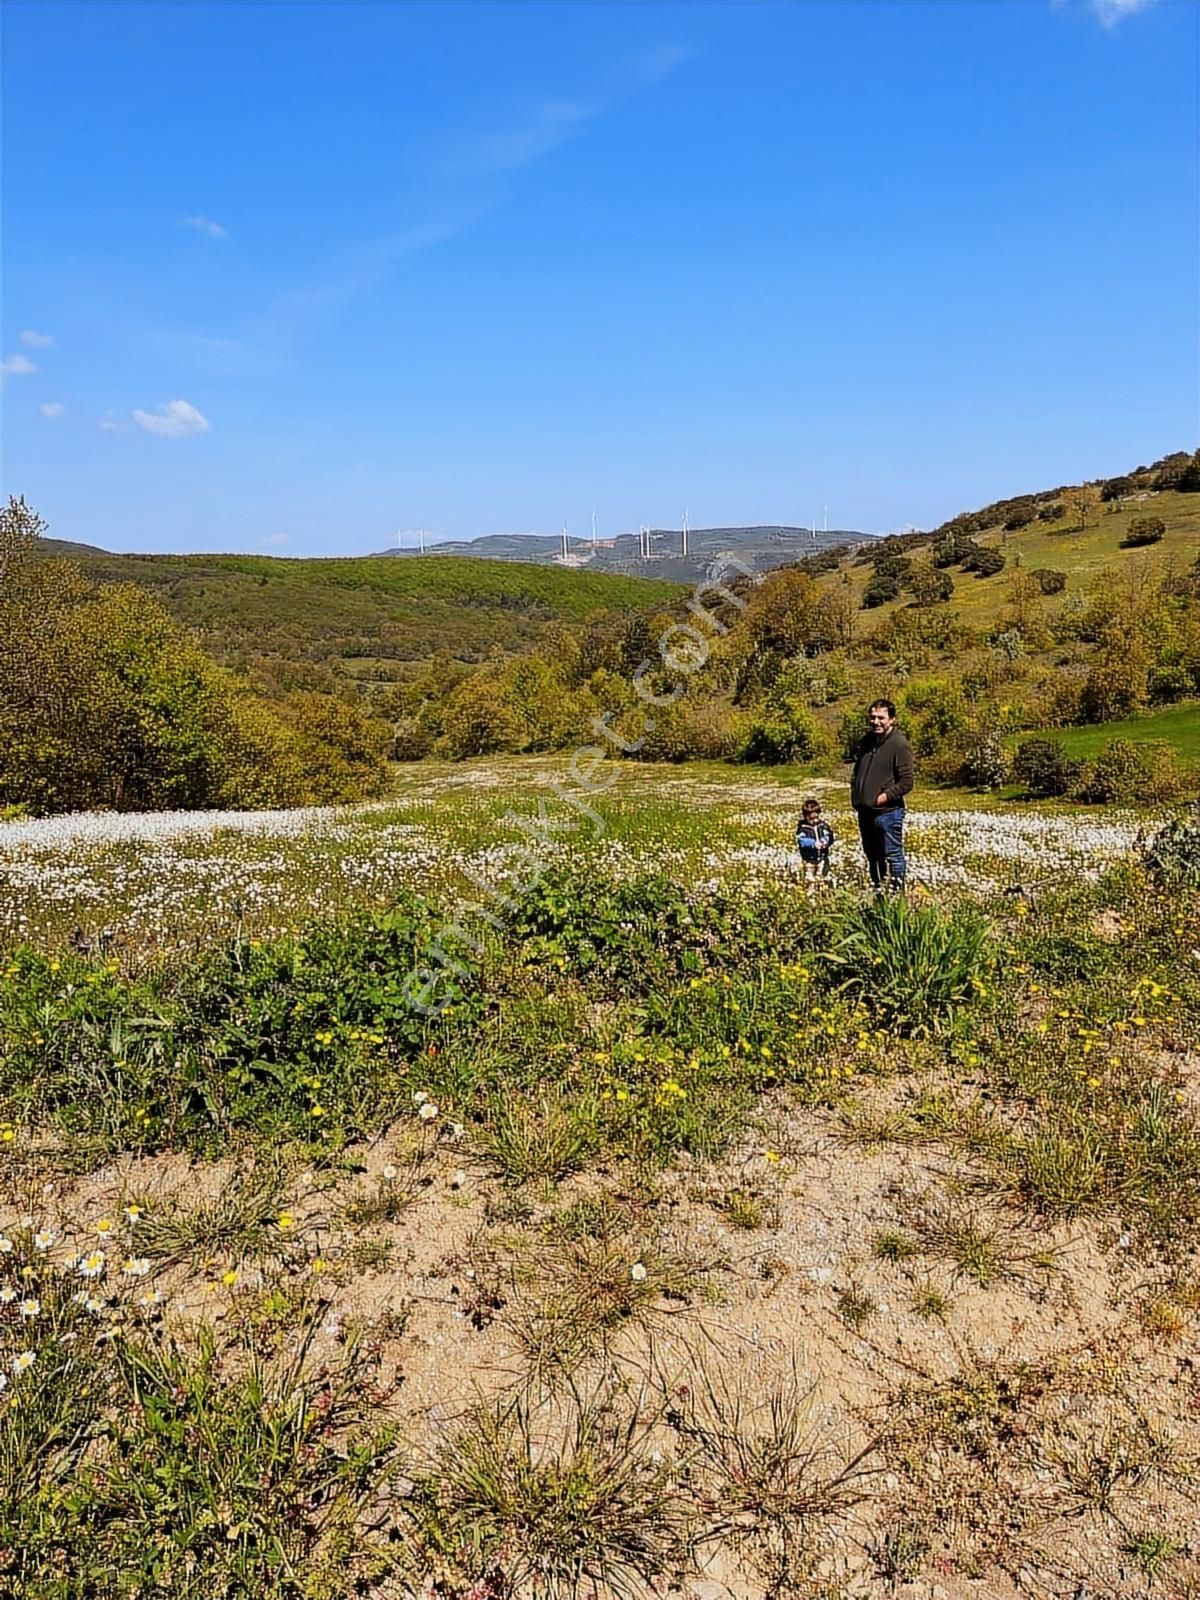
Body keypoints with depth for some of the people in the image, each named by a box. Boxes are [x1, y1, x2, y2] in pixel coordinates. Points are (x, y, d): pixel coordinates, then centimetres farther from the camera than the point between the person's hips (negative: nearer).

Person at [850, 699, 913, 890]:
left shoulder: (899, 745, -12)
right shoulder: (865, 742, 11)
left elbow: (906, 782, -16)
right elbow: (857, 772, 25)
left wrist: (884, 797, -19)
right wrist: (855, 795, 10)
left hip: (888, 812, -8)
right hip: (865, 811, 8)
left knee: (893, 856, 0)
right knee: (872, 856, 18)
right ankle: (877, 889, 32)